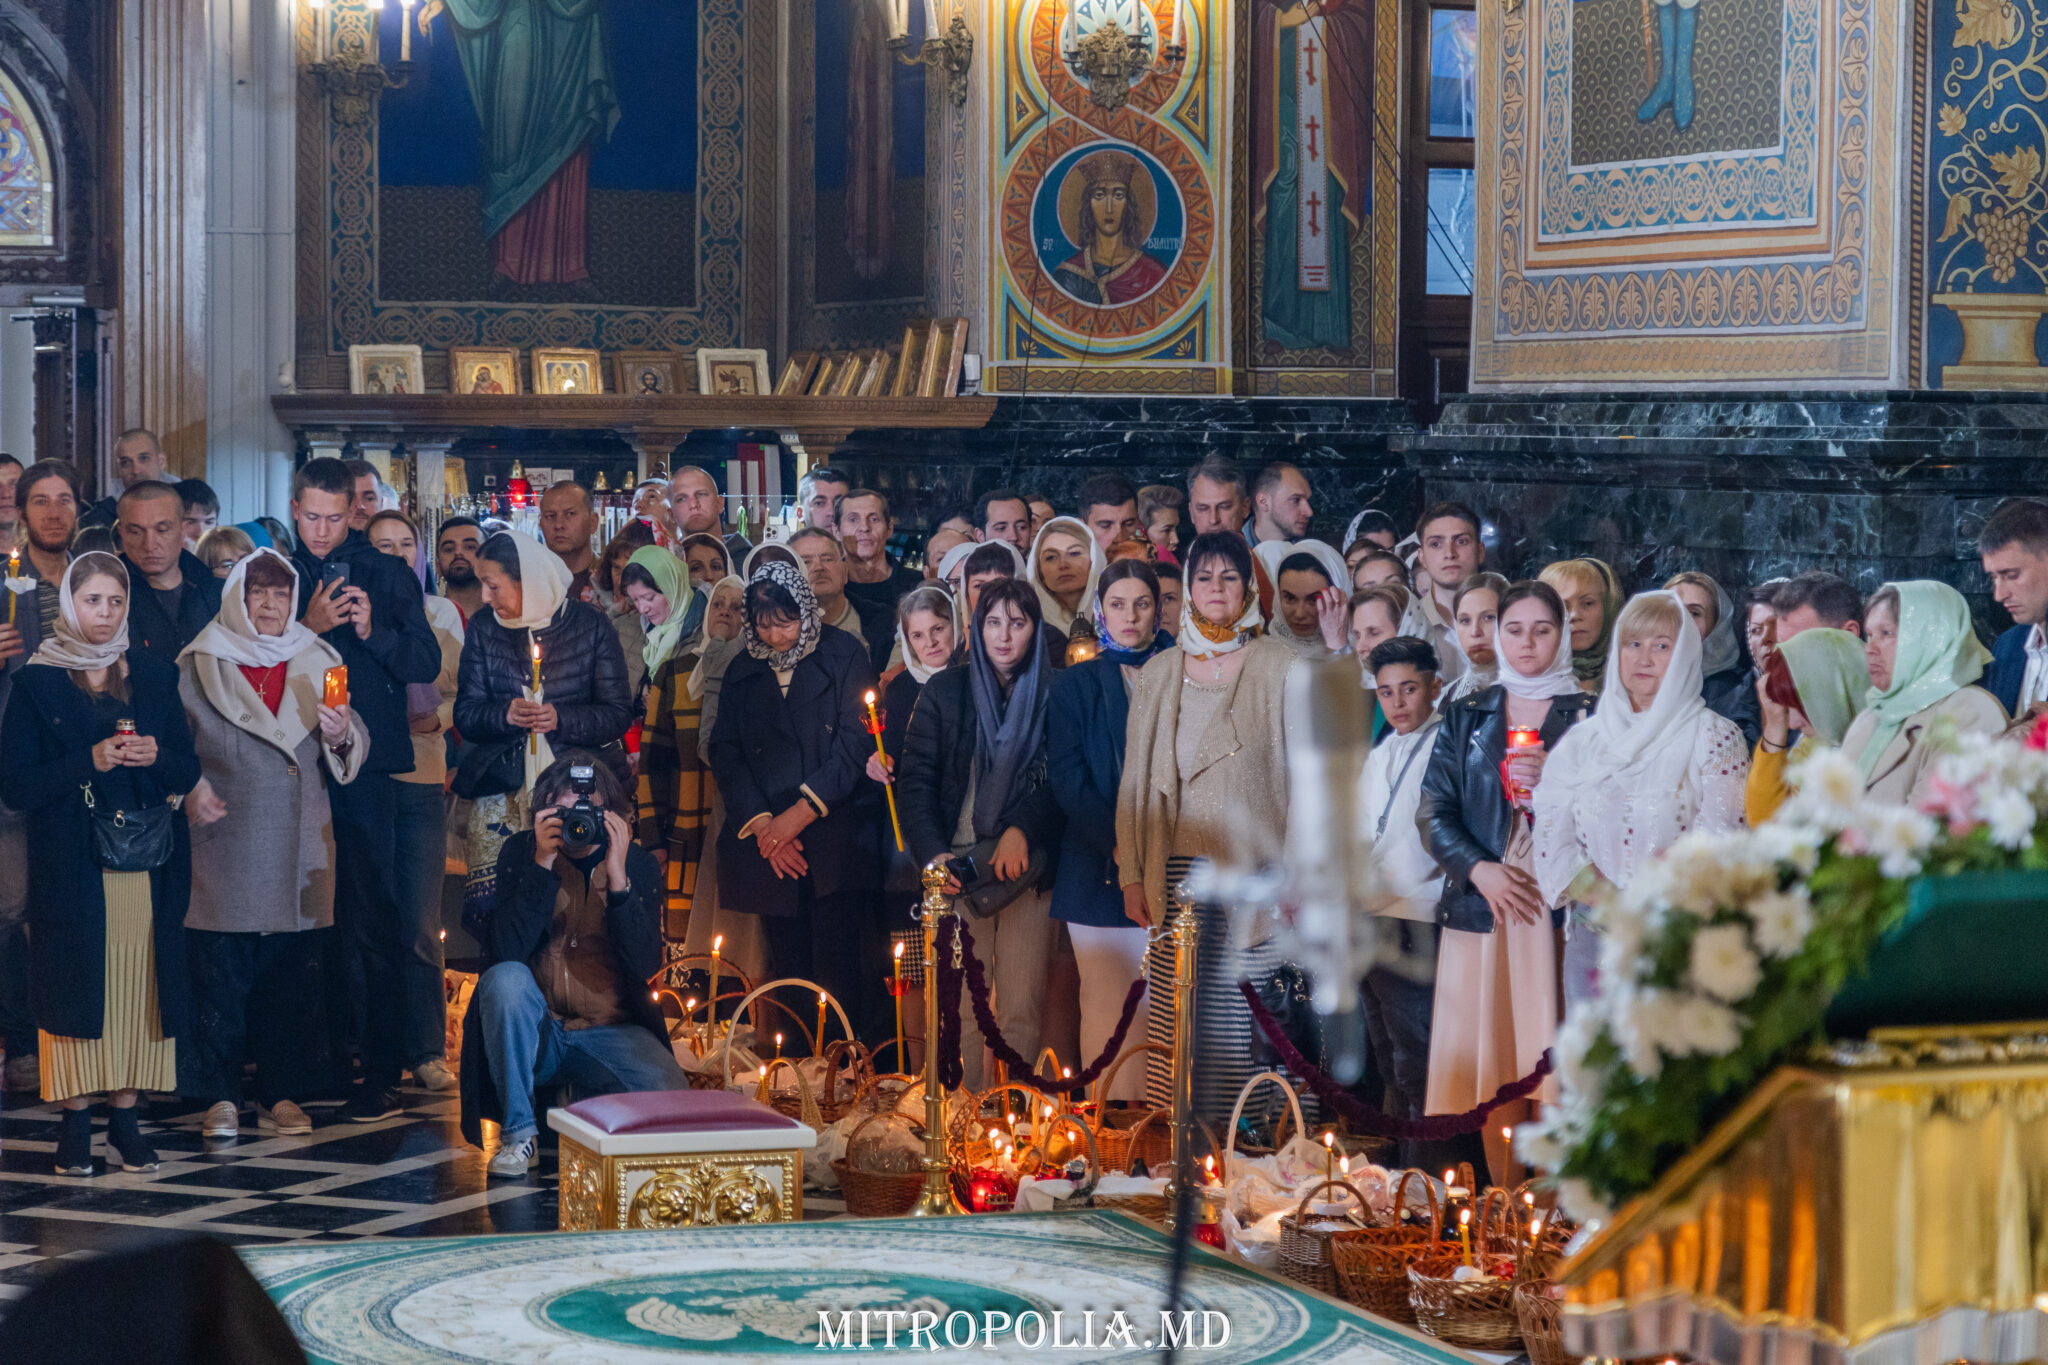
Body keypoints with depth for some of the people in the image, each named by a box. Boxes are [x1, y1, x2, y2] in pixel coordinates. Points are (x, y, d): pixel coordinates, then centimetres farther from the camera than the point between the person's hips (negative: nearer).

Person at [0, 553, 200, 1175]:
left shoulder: (153, 675, 12)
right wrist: (90, 761, -14)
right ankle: (75, 1123, 0)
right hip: (71, 861, -2)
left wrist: (155, 756, -10)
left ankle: (125, 1118, 4)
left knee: (139, 983, -2)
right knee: (78, 979, -6)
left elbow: (188, 771, 12)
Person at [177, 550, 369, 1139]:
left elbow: (356, 751, 8)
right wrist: (188, 790, -14)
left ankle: (282, 1095, 11)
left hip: (299, 847, 2)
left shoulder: (318, 662, 11)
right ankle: (220, 1096, 5)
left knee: (294, 974, 3)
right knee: (220, 974, -3)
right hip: (225, 846, -2)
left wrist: (342, 736, -14)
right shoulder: (200, 665, 4)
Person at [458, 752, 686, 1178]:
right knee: (504, 978, -32)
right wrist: (542, 865, -22)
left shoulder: (638, 864, 1)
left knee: (669, 1093, -28)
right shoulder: (522, 851, -1)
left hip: (611, 1032, 0)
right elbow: (504, 950, -16)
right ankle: (517, 1129, -16)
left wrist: (617, 879, -21)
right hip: (534, 1031, 0)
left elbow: (646, 966, -12)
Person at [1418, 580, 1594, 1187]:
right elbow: (1434, 810, 9)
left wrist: (1553, 784, -13)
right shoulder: (1465, 717, 16)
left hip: (1557, 903, -2)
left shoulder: (1589, 715, 8)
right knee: (1482, 1062, -2)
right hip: (1480, 902, 2)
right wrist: (1478, 868, -7)